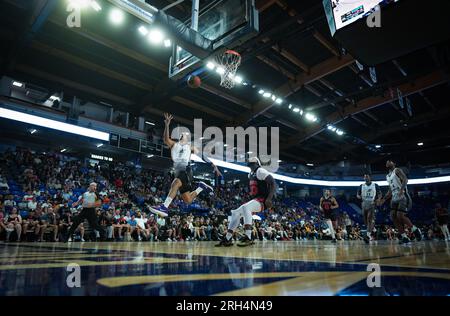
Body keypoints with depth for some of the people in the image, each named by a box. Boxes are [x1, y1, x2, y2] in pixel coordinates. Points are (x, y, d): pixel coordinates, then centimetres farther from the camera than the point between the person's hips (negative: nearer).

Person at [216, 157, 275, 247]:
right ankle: (227, 239, 6)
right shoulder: (250, 175, 19)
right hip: (255, 199, 10)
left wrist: (269, 199, -26)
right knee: (235, 213, 6)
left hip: (263, 200, -10)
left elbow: (273, 183, -18)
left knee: (245, 207, -36)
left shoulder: (260, 171, -9)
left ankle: (248, 238, -40)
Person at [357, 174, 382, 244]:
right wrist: (359, 197, -11)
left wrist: (378, 199, -14)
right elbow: (358, 195, 13)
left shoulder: (375, 185, 3)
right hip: (364, 204, 4)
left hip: (372, 204, -4)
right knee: (366, 220, 8)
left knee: (371, 219, -20)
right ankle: (370, 232, 28)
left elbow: (380, 194, 6)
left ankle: (368, 234, -30)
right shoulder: (361, 186, 9)